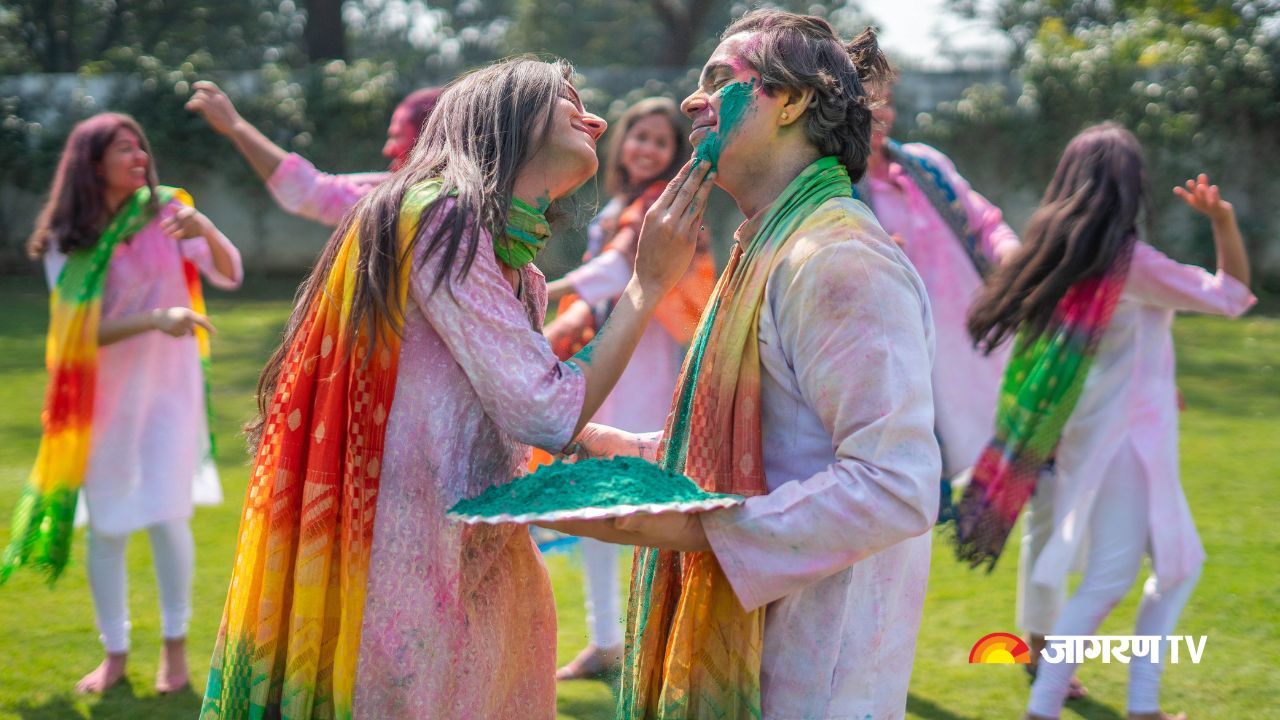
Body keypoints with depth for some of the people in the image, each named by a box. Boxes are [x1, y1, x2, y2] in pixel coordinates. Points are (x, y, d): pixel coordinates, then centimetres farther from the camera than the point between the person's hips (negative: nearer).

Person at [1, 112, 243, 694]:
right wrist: (156, 319, -31)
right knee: (106, 526, 5)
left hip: (168, 389, 0)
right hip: (104, 397, 0)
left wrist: (207, 231, -26)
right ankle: (114, 653, 20)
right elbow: (86, 332, -14)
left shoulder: (166, 212, -5)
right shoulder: (64, 243, -8)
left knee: (166, 516, -7)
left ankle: (175, 644, 12)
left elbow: (230, 276, -6)